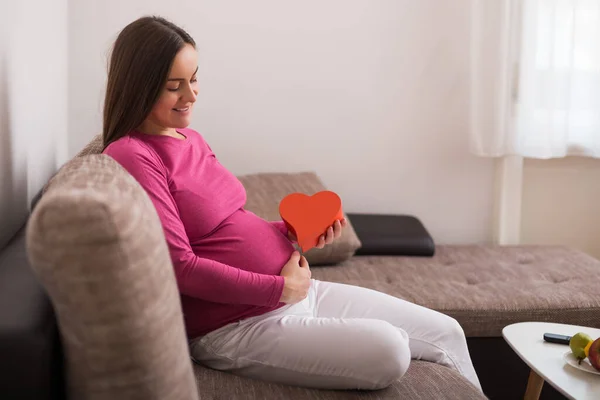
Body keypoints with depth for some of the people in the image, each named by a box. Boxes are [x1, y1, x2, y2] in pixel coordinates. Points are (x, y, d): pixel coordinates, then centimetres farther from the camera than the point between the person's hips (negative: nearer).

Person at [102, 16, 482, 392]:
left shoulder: (191, 139, 12)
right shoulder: (130, 156, -14)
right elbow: (180, 266, -20)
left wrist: (293, 232, -1)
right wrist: (281, 288, -16)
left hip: (294, 290, 9)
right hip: (235, 326, -8)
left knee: (446, 332, 6)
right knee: (386, 350, -28)